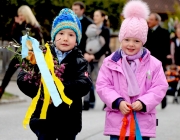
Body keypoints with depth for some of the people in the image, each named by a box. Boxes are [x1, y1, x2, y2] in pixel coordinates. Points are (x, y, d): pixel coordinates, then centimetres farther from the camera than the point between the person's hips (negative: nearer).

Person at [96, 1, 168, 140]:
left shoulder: (153, 64, -1)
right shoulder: (110, 62, -1)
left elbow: (160, 87, -3)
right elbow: (102, 86, -3)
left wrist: (143, 102, -17)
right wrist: (117, 101, -18)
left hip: (142, 121, 0)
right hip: (117, 120, 0)